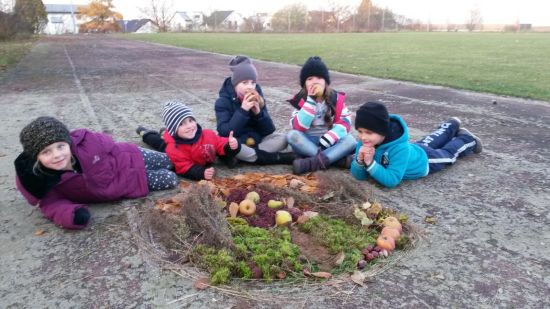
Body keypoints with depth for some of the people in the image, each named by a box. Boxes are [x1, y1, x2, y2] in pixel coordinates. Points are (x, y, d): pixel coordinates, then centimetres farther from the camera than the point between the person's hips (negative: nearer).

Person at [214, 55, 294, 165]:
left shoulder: (257, 97, -3)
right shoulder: (223, 101, -13)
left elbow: (269, 130, -7)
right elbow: (224, 133, -27)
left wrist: (259, 112, -25)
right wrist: (243, 110, -32)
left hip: (256, 140, 4)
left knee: (282, 139, -18)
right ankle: (277, 157, -27)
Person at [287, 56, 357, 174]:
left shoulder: (336, 98, 0)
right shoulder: (300, 100, -4)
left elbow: (345, 122, -10)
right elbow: (298, 127, -17)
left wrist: (326, 140, -25)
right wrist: (310, 101, -24)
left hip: (330, 142, 1)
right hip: (307, 143, -1)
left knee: (350, 140, -27)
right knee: (292, 135, -30)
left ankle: (312, 163, -35)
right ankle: (338, 158, -30)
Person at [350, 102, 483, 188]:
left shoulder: (399, 147, -47)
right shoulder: (365, 143, -32)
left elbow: (392, 180, -47)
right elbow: (358, 175, -29)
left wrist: (370, 163, -56)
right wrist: (359, 160, -49)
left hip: (423, 161, -5)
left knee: (448, 153, 26)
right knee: (427, 143, 33)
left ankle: (469, 140, 55)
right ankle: (452, 126, 61)